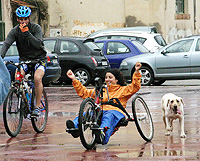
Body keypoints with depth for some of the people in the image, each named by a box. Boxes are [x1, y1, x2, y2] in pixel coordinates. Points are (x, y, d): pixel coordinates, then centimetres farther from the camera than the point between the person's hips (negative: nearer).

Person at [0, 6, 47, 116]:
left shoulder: (36, 28, -11)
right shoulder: (15, 31, -5)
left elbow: (38, 44, -25)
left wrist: (26, 32, -33)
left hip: (39, 58, -3)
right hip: (24, 59, 3)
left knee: (37, 78, -30)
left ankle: (38, 106, -19)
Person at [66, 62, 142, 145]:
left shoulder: (123, 90, 24)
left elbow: (135, 86, 8)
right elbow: (84, 92, 31)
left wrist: (136, 72, -5)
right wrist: (74, 80, 24)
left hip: (115, 111, -3)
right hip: (101, 111, 3)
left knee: (108, 117, -41)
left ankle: (103, 135, -69)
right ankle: (75, 127, -59)